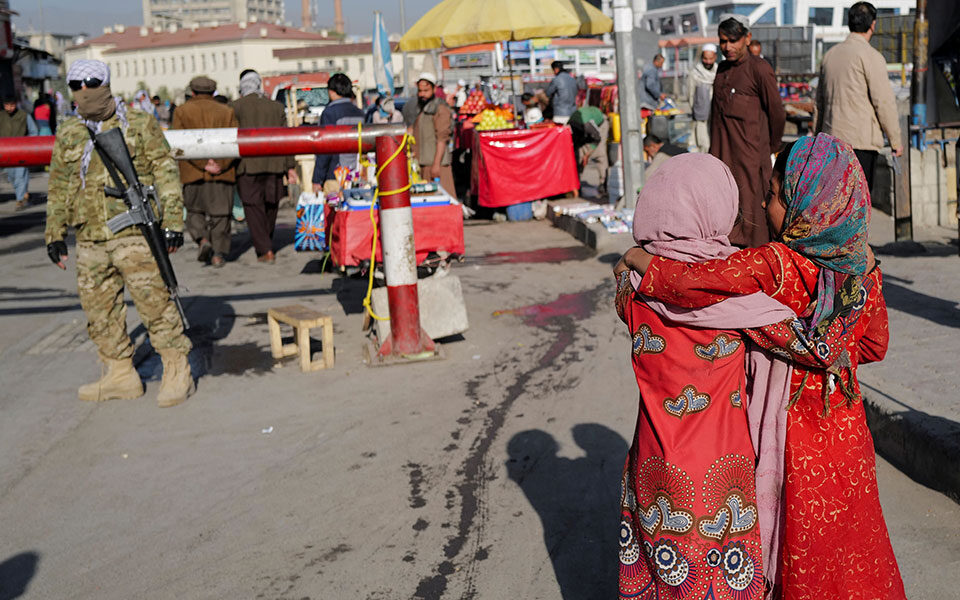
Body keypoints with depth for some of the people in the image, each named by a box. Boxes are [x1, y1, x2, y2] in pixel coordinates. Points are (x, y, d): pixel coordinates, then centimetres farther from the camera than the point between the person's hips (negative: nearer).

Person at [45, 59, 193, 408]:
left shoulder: (139, 125, 2)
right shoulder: (68, 135, 14)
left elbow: (165, 173, 1)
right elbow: (59, 188, 21)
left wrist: (172, 221, -6)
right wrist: (55, 233, 16)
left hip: (134, 234, -5)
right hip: (89, 239, 5)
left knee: (153, 301, -6)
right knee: (98, 308, 9)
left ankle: (177, 372, 6)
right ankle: (120, 375, 21)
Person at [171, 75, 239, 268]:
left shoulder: (181, 112, 4)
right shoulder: (227, 112, 8)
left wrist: (203, 163, -12)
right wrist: (221, 165, -11)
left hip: (193, 173, -1)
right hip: (222, 173, 1)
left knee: (194, 210, 16)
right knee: (220, 212, 7)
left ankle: (202, 240, -6)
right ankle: (218, 254, 4)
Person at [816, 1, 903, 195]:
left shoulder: (830, 54, 12)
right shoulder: (870, 56, -9)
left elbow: (820, 99, 18)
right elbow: (884, 101, -10)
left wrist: (819, 134, 26)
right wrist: (895, 140, -2)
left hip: (831, 137, 7)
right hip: (862, 139, -7)